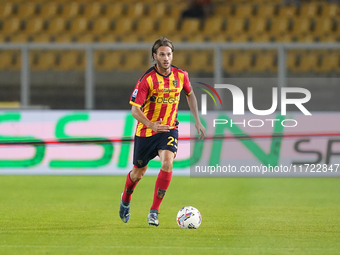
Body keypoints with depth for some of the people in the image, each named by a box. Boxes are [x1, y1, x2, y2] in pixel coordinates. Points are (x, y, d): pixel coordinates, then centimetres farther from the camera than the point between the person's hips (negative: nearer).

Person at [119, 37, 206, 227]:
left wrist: (197, 121, 12)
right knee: (138, 173, 11)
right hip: (146, 131, -2)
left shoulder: (181, 75, -6)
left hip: (169, 128, 2)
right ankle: (126, 200, 46)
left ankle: (154, 211, -17)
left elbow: (190, 95, 16)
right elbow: (135, 109, -19)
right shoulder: (147, 79, -18)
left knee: (167, 163, -25)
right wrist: (152, 125, -35)